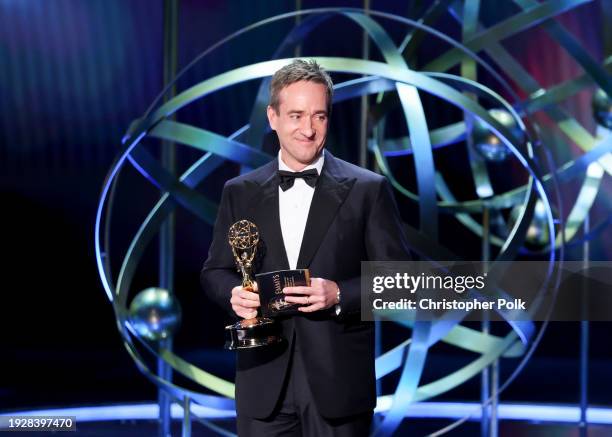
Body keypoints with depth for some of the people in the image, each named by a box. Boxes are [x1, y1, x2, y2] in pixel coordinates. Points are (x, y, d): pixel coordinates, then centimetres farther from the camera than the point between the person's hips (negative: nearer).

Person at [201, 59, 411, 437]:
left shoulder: (368, 189, 0)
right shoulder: (240, 192, 8)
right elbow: (215, 271, 13)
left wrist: (340, 295, -17)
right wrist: (234, 293, -9)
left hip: (338, 381, -2)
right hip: (264, 384, 2)